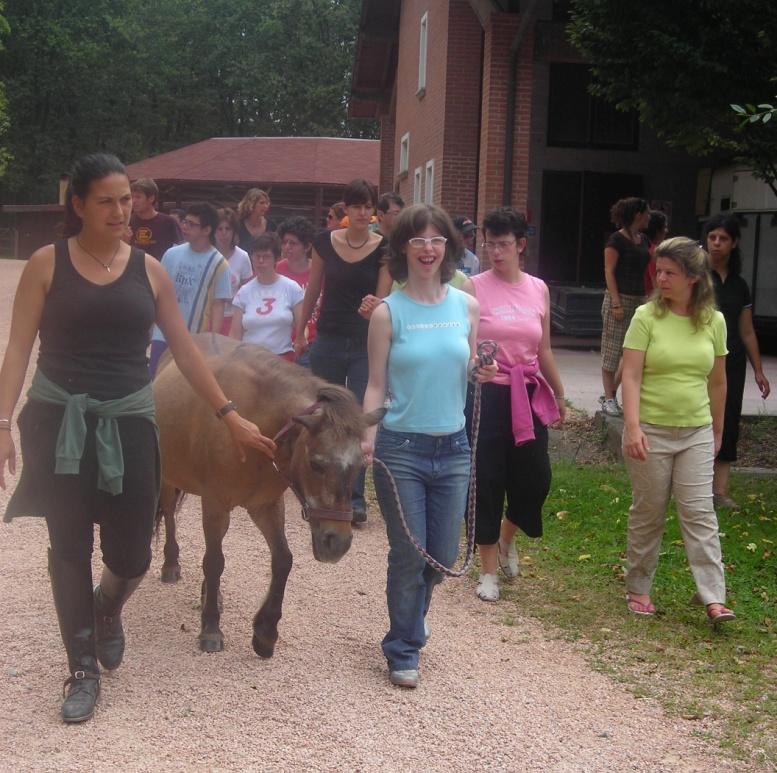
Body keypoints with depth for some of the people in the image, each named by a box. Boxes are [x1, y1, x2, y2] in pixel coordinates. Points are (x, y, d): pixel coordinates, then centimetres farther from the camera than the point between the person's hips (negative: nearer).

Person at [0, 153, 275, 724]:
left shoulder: (149, 270, 5)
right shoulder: (48, 263, -2)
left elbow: (185, 351, 8)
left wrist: (230, 416, 7)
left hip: (128, 421, 2)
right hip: (60, 420, -1)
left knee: (131, 556, 1)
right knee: (70, 548, 5)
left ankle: (107, 609, 38)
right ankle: (84, 669, 21)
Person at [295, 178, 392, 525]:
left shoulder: (383, 249, -5)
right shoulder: (325, 242, 0)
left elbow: (383, 298, -8)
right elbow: (313, 290, 10)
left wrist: (372, 307, -32)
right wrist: (299, 332, 14)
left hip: (366, 343, -2)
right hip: (328, 340, 2)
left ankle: (355, 498, -2)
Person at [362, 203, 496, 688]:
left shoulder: (466, 306, 4)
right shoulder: (388, 312, -5)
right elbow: (377, 385, -4)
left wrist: (485, 373, -9)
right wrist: (367, 436, -18)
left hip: (453, 448, 4)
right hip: (402, 448, -3)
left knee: (444, 556, 12)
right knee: (409, 555, 2)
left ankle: (412, 620, 41)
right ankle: (404, 651, 22)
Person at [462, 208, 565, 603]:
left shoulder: (539, 290, 8)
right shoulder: (474, 287, -5)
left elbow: (544, 351, 16)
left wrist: (559, 394, 19)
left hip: (528, 395, 4)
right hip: (486, 393, -4)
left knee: (535, 478, 3)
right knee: (487, 481, 1)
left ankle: (506, 538, 35)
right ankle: (489, 571, 16)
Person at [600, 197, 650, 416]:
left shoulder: (643, 240, 14)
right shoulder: (616, 240, -8)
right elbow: (609, 271, -11)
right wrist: (616, 303, -17)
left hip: (639, 300, 8)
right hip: (620, 299, -8)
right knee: (612, 350, -2)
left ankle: (610, 394, 16)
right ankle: (609, 398, 4)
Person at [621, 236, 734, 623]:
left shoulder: (713, 321, 2)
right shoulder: (647, 316, -7)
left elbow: (717, 381, 11)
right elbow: (631, 376, -12)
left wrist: (717, 430, 16)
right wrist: (632, 426, -22)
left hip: (696, 434, 2)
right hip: (651, 431, -2)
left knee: (700, 512, -2)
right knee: (647, 514, 8)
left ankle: (713, 597, -1)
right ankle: (638, 588, 21)